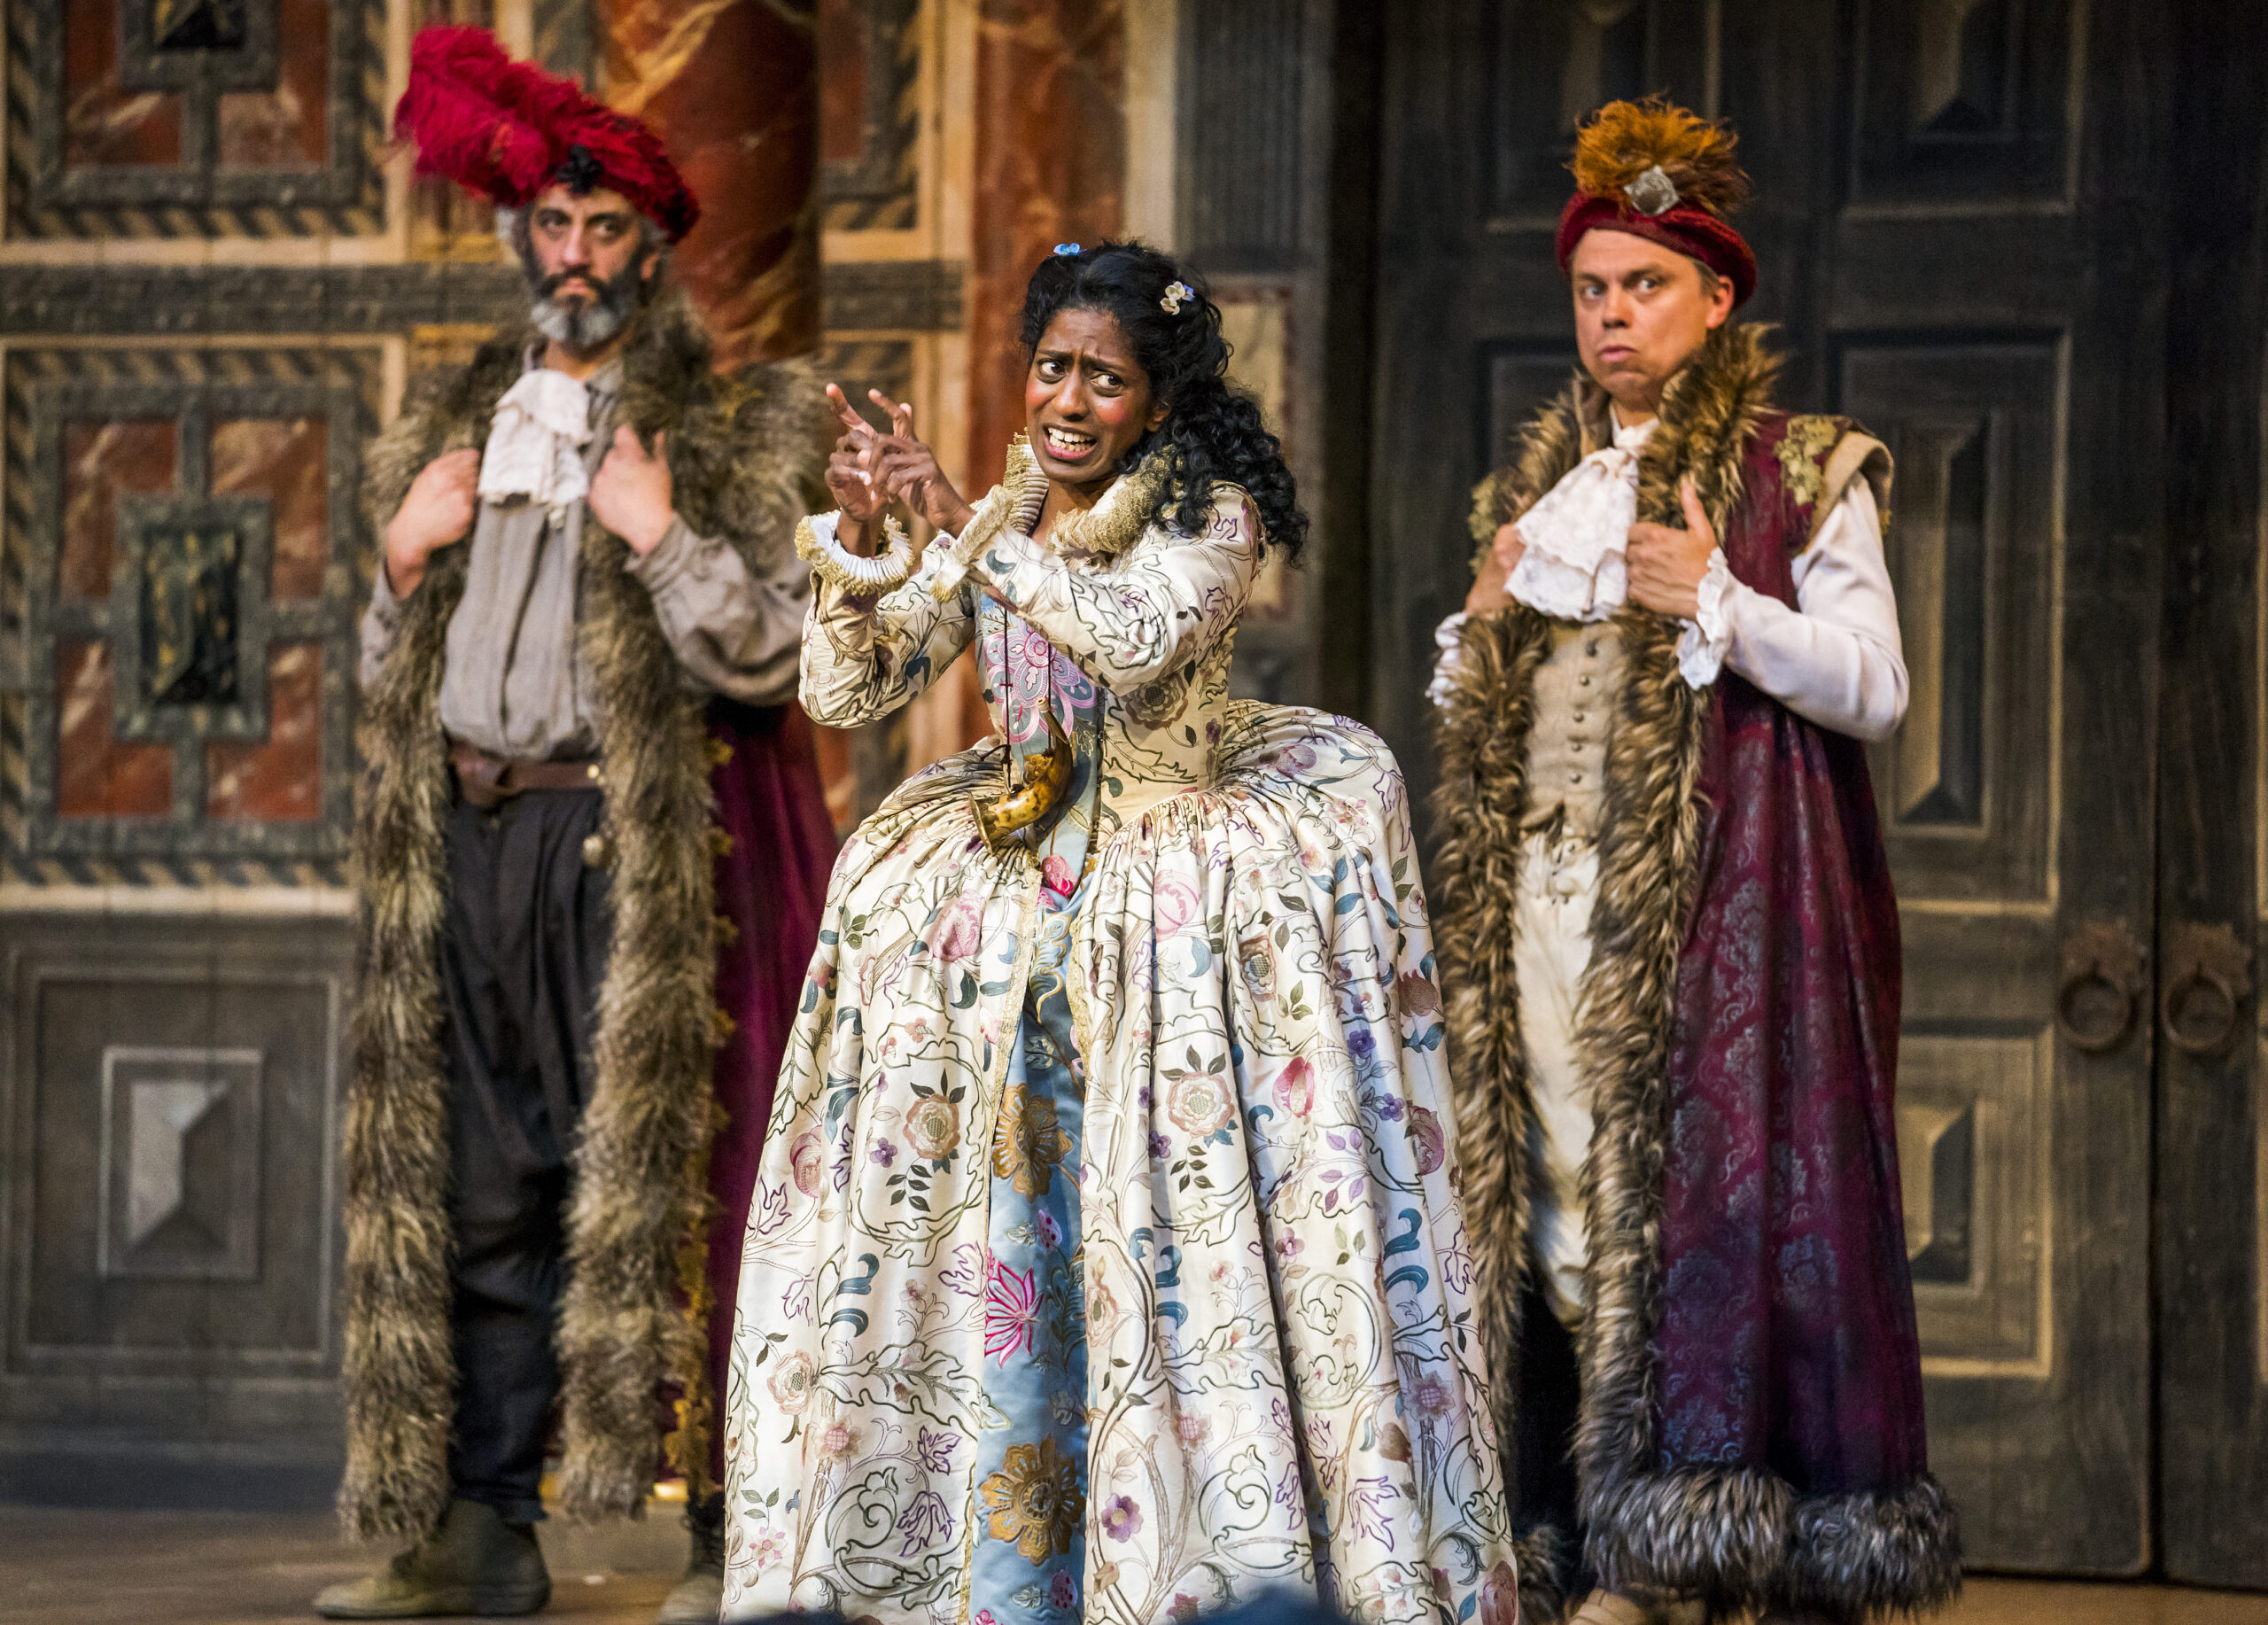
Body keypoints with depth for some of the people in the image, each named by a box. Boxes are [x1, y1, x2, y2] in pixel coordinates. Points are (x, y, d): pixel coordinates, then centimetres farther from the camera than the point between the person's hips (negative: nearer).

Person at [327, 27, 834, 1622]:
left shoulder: (730, 432, 4)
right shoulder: (459, 429, 19)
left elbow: (767, 655, -5)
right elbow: (393, 678, 23)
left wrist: (660, 536, -15)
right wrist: (404, 559, 6)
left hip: (638, 844, -5)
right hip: (471, 842, 5)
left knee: (655, 1174, -9)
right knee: (482, 1193, 5)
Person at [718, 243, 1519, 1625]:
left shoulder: (1212, 515, -4)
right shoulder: (993, 531, 10)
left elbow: (1142, 639, -24)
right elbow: (845, 692, 4)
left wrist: (976, 531, -25)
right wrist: (861, 536, -12)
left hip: (1166, 910, -4)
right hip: (1013, 911, 5)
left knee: (1165, 1238, -12)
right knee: (996, 1240, 0)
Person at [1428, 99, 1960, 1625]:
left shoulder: (1801, 476, 2)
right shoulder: (1544, 488, 19)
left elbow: (1876, 687, -6)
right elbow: (1478, 707, 25)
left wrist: (1719, 606, -18)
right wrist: (1483, 623, 4)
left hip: (1719, 897, -5)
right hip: (1549, 898, 5)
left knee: (1717, 1190, -12)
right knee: (1561, 1197, -1)